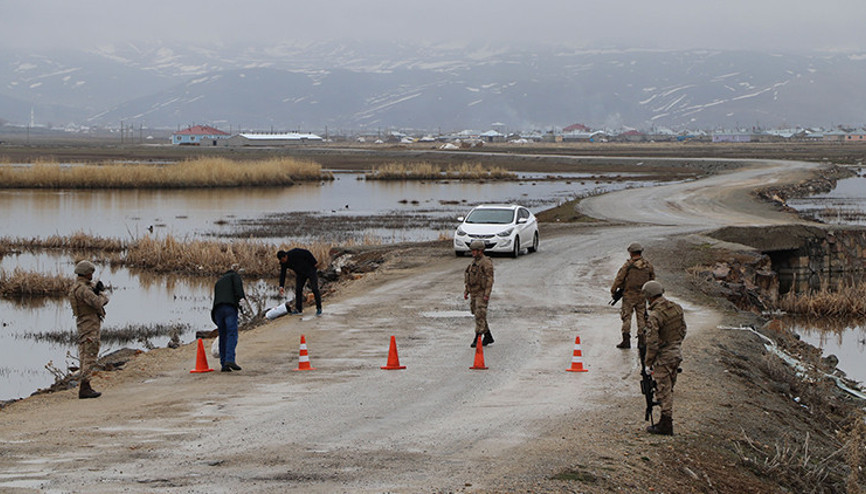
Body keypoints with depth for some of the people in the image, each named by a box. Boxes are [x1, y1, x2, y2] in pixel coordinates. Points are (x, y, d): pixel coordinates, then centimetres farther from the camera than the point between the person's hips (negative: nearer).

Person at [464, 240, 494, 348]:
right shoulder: (474, 262, 14)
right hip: (474, 293, 9)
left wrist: (487, 294, -22)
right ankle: (488, 337, 21)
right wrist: (466, 291, 14)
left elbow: (490, 279, -17)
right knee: (478, 315, 12)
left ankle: (477, 339, -12)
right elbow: (469, 277, 20)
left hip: (482, 293, -9)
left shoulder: (486, 263, -13)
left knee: (480, 316, -11)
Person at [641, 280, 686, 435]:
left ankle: (666, 424, 4)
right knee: (669, 389, 17)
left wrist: (648, 361, -9)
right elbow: (683, 330, 12)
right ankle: (666, 421, 23)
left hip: (663, 356, -8)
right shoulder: (676, 308, 2)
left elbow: (652, 342, -21)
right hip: (677, 353, 8)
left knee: (663, 391, 1)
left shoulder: (654, 316, -22)